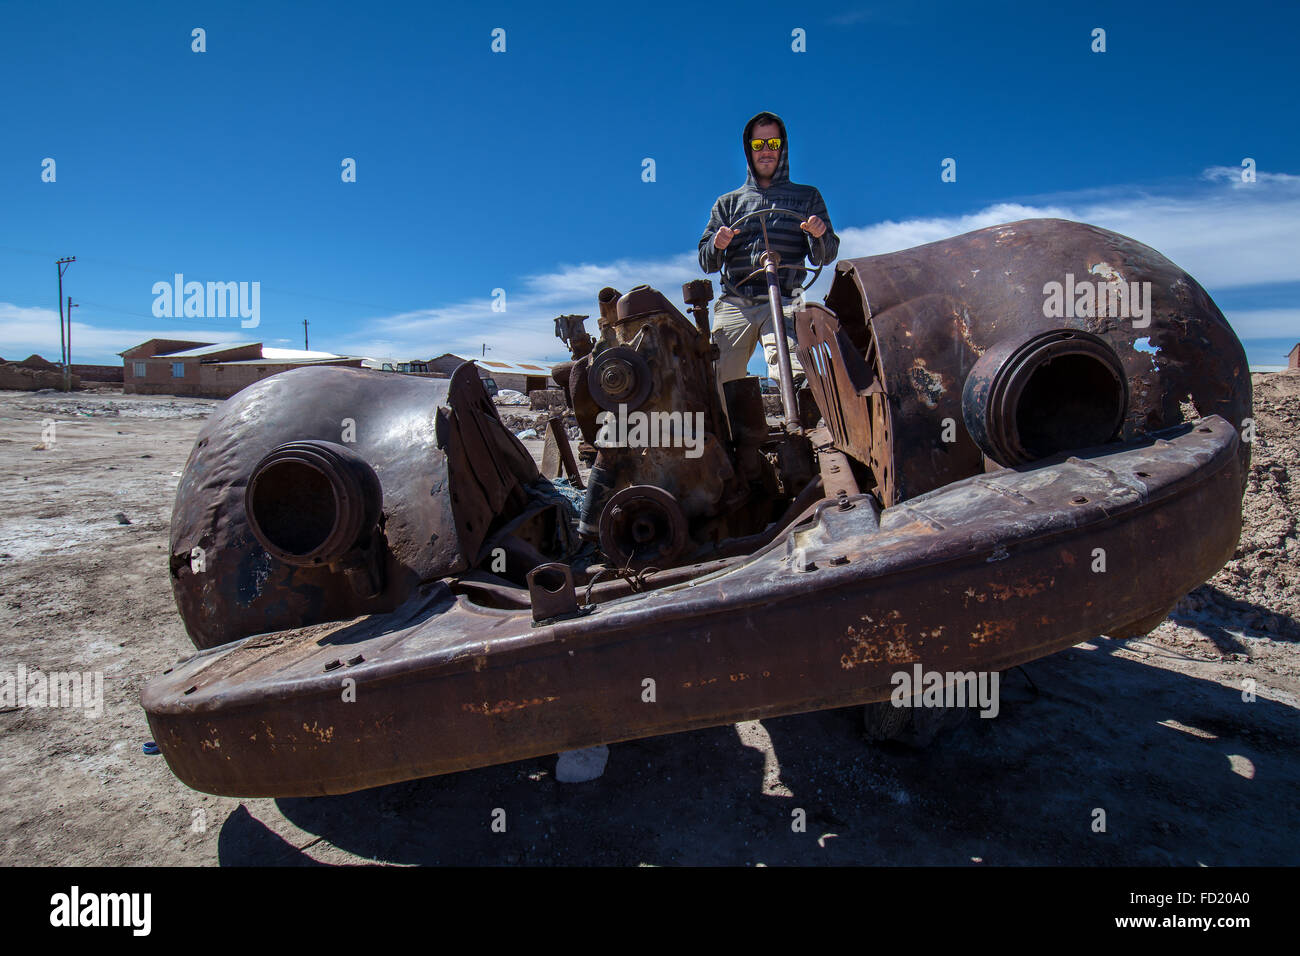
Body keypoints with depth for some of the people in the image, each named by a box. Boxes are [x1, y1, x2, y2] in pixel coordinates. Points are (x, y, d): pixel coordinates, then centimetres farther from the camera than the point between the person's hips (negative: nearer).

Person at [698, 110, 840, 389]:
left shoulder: (807, 197, 20)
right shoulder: (728, 202, 23)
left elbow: (825, 257, 11)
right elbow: (706, 263, 15)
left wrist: (819, 234, -13)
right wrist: (717, 244, -9)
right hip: (734, 305, 2)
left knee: (792, 377, -28)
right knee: (719, 384, -11)